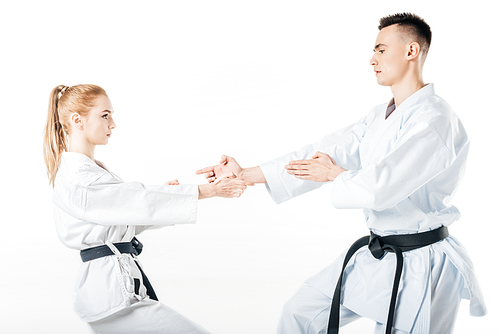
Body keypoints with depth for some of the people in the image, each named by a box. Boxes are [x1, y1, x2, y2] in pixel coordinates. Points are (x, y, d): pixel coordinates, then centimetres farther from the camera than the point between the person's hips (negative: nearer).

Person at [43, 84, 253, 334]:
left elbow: (126, 217, 17)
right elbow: (140, 203, -20)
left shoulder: (90, 168, 14)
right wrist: (208, 191, -18)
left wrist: (163, 195, 1)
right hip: (112, 290, -10)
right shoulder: (77, 180, -17)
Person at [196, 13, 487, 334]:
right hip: (375, 255, 9)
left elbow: (379, 188, -29)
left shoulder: (436, 121, -22)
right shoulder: (379, 117, 8)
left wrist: (335, 175, -7)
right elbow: (322, 154, 5)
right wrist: (244, 175, 1)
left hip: (418, 266, -8)